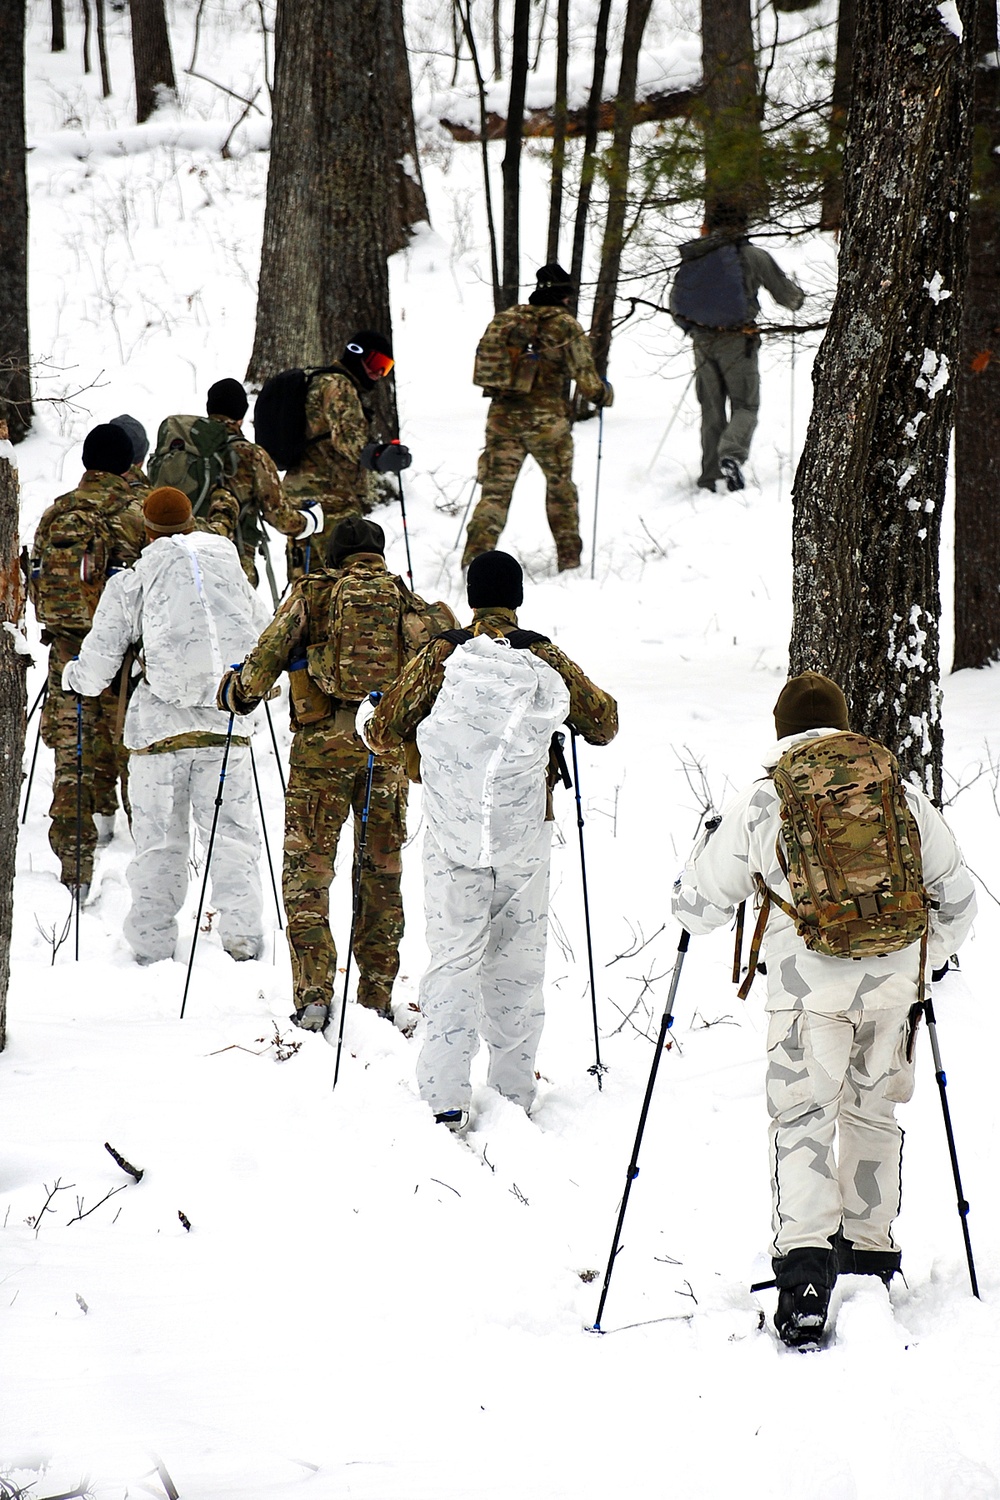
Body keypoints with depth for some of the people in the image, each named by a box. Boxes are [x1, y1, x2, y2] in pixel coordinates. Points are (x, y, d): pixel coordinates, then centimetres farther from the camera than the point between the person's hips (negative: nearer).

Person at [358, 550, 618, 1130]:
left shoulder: (442, 657, -4)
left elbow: (384, 734, 2)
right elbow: (604, 725, 11)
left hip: (454, 836, -1)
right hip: (525, 832, 1)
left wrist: (367, 716, 25)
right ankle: (514, 1090, 15)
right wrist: (601, 702, 34)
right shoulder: (546, 660, -1)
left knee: (454, 956, 0)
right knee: (518, 959, 11)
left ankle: (447, 1096, -8)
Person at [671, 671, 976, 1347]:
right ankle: (870, 1245, 29)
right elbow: (958, 897, 18)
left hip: (810, 981, -3)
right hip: (892, 979, 3)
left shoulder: (761, 802, 4)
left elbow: (700, 905, 11)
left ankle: (805, 1258, -21)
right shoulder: (898, 791, 12)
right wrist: (927, 960, 34)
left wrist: (701, 856, 33)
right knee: (872, 1110, 20)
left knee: (803, 1116, -3)